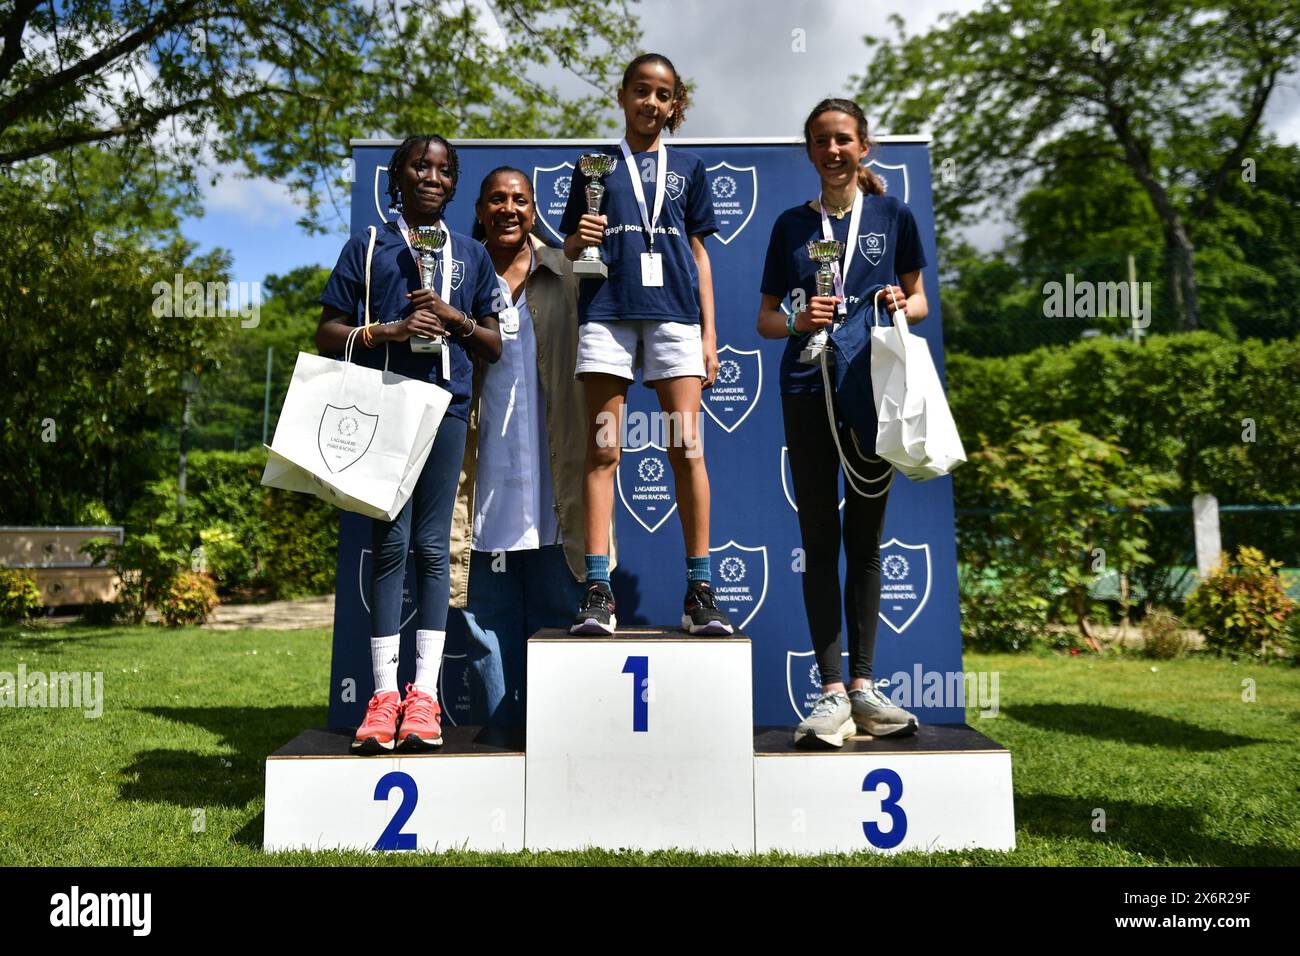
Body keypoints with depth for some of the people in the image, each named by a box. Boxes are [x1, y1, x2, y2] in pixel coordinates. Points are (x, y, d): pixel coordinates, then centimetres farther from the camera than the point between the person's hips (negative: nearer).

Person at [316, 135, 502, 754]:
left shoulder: (470, 254, 18)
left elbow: (494, 348, 16)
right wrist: (390, 331, -8)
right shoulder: (367, 247, 13)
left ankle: (424, 694, 3)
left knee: (432, 546, -1)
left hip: (444, 406, 1)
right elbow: (327, 334, 8)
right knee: (390, 544, -4)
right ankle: (384, 695, 1)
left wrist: (455, 318, -2)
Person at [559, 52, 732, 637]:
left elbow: (699, 253, 16)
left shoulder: (687, 167, 20)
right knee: (601, 451, -6)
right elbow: (569, 250, 16)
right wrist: (578, 239, -8)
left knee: (687, 448, -7)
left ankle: (699, 592, -2)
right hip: (606, 312, 0)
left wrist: (709, 333, 7)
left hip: (675, 312, 0)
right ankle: (597, 593, -4)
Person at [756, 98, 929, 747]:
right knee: (820, 541, -2)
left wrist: (902, 305, -9)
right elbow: (766, 319, 11)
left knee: (864, 540, 5)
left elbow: (920, 300, 14)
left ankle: (863, 685, 13)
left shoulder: (893, 217, 9)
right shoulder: (792, 224, 10)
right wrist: (799, 320, -11)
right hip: (808, 390, 0)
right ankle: (832, 693, 1)